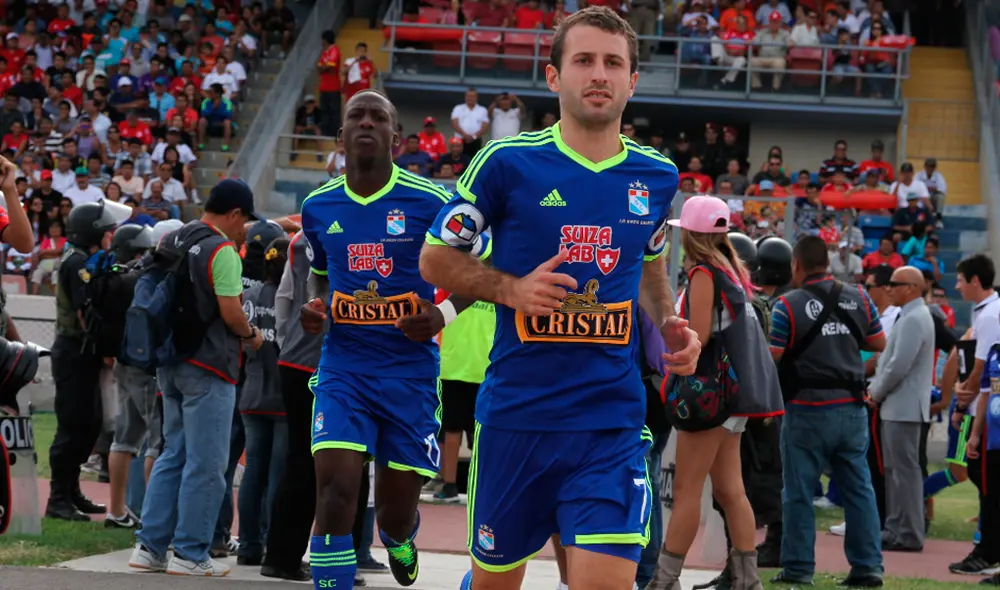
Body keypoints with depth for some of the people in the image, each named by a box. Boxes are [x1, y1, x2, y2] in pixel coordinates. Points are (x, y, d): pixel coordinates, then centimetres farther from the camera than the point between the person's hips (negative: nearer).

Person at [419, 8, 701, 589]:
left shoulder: (658, 176, 5)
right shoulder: (508, 162, -6)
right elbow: (435, 258, 3)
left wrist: (669, 324, 6)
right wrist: (512, 289, -13)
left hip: (612, 424, 1)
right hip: (515, 415, -1)